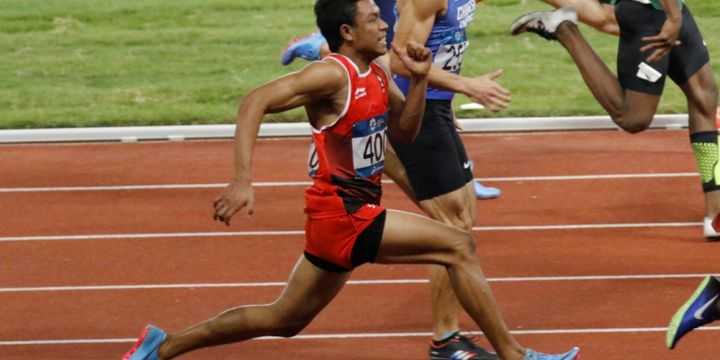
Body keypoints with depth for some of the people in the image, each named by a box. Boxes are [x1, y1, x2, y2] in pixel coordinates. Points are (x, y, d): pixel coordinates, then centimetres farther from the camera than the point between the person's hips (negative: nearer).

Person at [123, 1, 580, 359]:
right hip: (342, 215, -9)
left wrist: (419, 79, -2)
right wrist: (242, 181, -36)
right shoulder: (332, 74, -17)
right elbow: (256, 102, -26)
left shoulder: (376, 75, 9)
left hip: (356, 212, 9)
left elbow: (404, 131, 16)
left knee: (283, 320, 17)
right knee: (459, 247, -12)